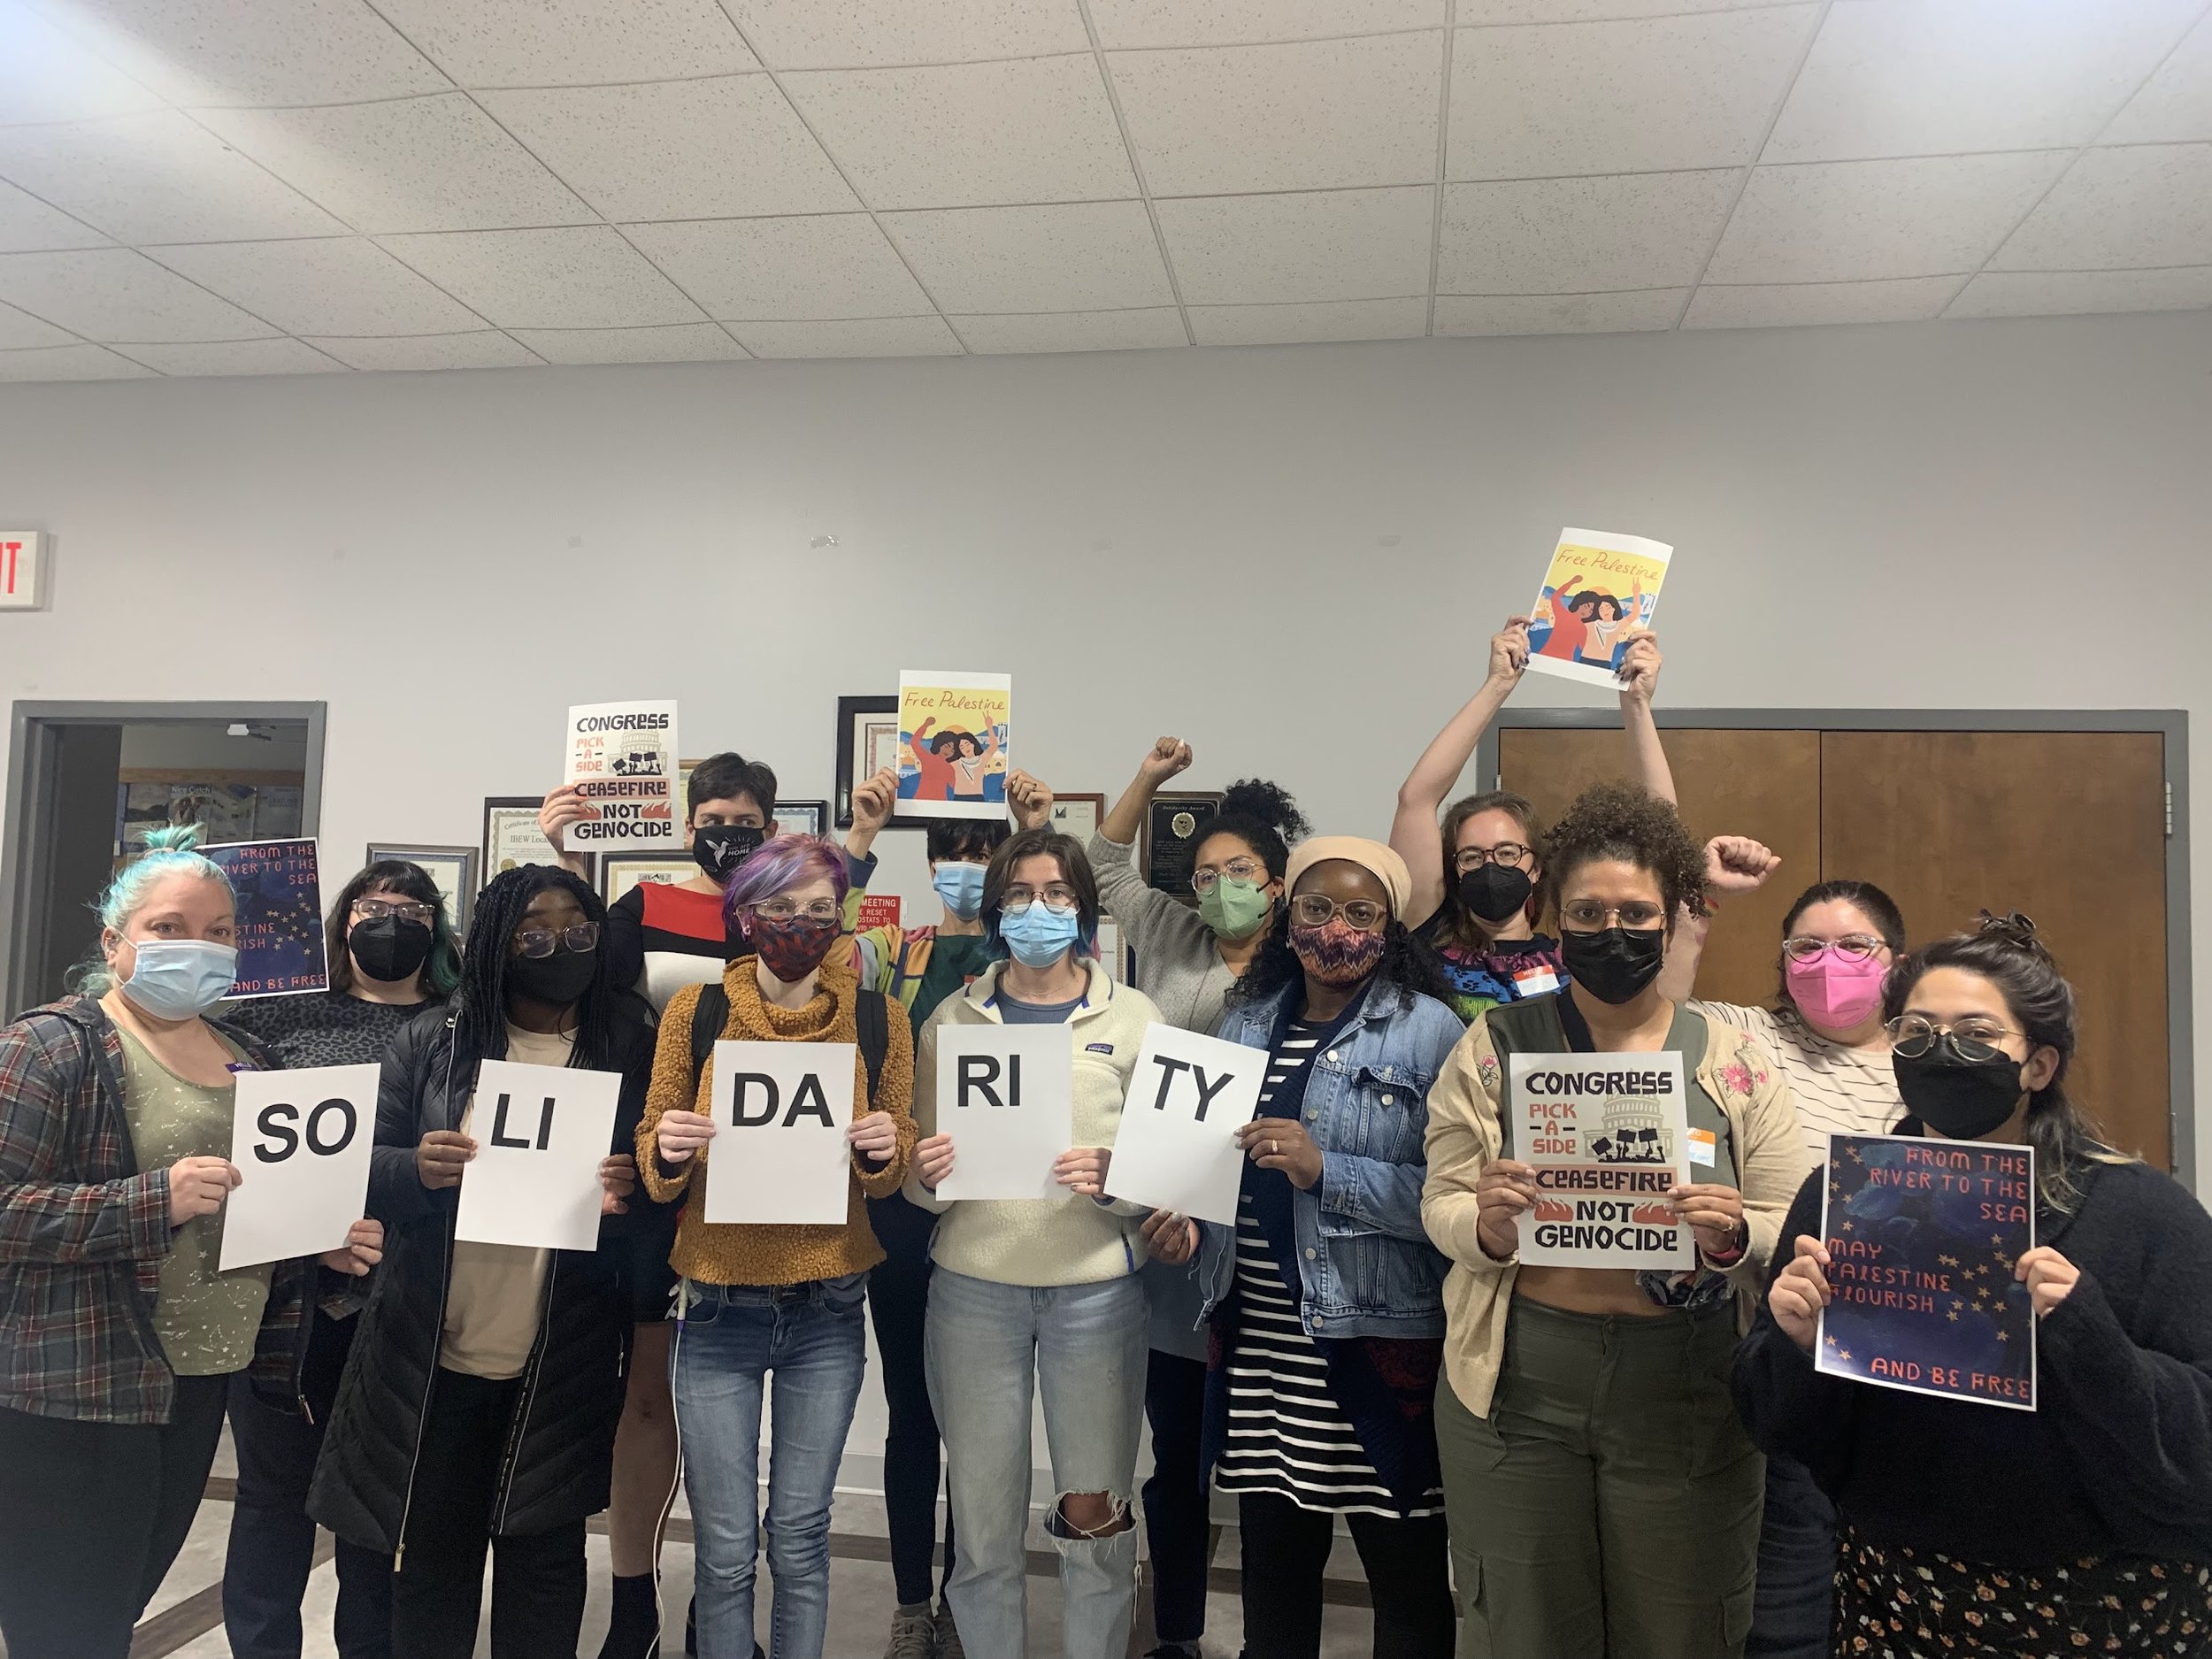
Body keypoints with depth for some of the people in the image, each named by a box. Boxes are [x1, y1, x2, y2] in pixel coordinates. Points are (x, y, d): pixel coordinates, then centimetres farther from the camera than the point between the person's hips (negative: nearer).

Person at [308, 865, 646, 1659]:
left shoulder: (632, 1050, -2)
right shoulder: (431, 1042, 0)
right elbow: (361, 1166, 1)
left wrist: (631, 1197, -20)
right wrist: (418, 1171, -20)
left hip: (563, 1364, -1)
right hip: (431, 1357, 1)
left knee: (543, 1556, 12)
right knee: (430, 1553, 14)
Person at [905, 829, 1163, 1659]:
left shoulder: (1133, 1017, 2)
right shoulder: (951, 1018, 7)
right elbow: (919, 1178, 10)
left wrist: (1115, 1180, -18)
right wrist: (925, 1174, -12)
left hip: (1095, 1288, -1)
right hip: (974, 1286, 1)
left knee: (1096, 1521, 5)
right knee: (983, 1521, 9)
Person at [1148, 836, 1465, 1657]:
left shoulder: (1429, 1029, -8)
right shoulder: (1247, 1019, 10)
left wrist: (1325, 1171, -23)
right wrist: (1185, 1214, -1)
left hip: (1379, 1340, -5)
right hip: (1257, 1333, 5)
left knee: (1407, 1573, 9)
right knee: (1272, 1561, 17)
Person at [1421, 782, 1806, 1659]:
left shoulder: (1733, 1057, 1)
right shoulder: (1495, 1045, 0)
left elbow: (1790, 1227, 2)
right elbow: (1439, 1207, 1)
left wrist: (1733, 1234, -19)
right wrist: (1486, 1221, -21)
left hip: (1687, 1390, 0)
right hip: (1519, 1382, 0)